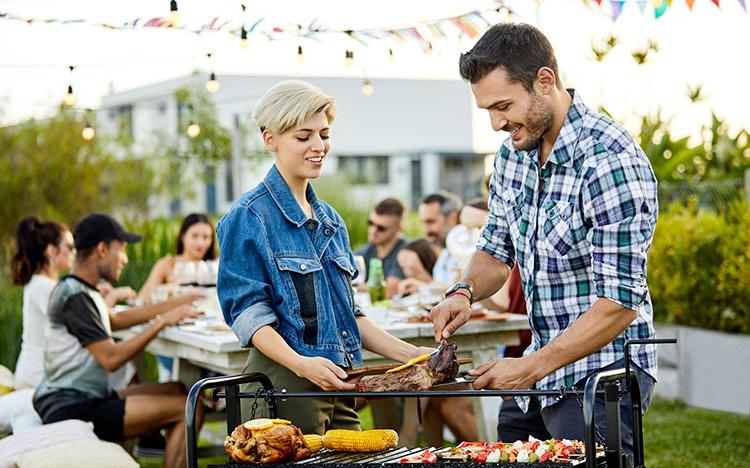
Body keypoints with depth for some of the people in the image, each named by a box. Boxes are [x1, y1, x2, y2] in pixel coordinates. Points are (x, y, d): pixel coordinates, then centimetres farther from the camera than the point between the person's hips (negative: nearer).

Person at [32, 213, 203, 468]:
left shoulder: (77, 289, 13)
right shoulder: (74, 296, -17)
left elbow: (113, 320, 29)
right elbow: (110, 358, -22)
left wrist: (171, 307, 24)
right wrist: (161, 322, -16)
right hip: (72, 410, -11)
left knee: (176, 390, 13)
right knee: (187, 408, -15)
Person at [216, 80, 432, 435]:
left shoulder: (330, 219, 17)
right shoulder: (248, 217, -6)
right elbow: (248, 313, -13)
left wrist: (409, 354, 9)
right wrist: (300, 363, -28)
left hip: (339, 388, 7)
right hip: (283, 383, -7)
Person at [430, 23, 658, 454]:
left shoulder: (611, 161, -22)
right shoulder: (513, 153, 3)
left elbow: (620, 302, -24)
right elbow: (497, 249, 15)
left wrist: (531, 367, -24)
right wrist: (465, 292, -6)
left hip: (603, 373, -8)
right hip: (539, 373, 8)